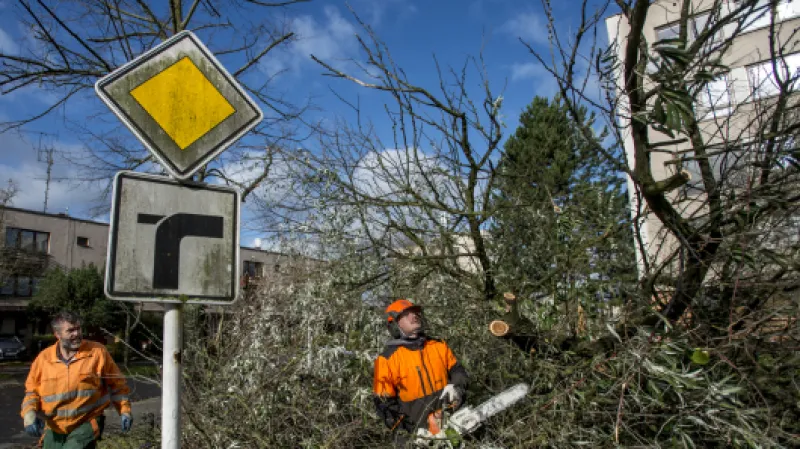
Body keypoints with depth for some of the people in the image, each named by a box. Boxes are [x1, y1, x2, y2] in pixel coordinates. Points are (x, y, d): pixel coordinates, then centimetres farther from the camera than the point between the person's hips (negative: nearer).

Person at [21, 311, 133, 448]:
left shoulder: (98, 352, -6)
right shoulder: (44, 358, 1)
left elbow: (117, 384, 2)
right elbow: (31, 390, 12)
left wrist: (124, 410, -2)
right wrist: (29, 415, -4)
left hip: (86, 425, -4)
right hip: (54, 429, 4)